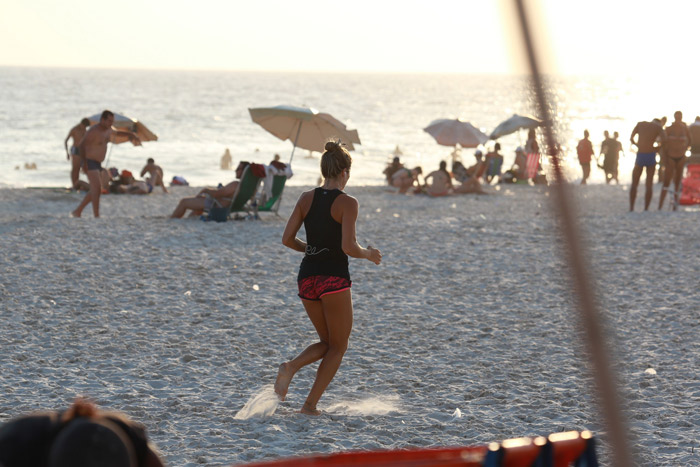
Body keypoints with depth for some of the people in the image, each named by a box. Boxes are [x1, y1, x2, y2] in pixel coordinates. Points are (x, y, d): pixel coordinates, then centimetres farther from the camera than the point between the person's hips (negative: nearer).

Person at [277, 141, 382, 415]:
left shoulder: (306, 199, 5)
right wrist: (369, 254, 1)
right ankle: (310, 405, 2)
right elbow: (348, 248, -19)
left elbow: (287, 239, 4)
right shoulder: (347, 203, -10)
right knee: (338, 347, 11)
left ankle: (291, 367, -7)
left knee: (327, 343, 21)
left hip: (307, 277, 5)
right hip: (334, 279, -5)